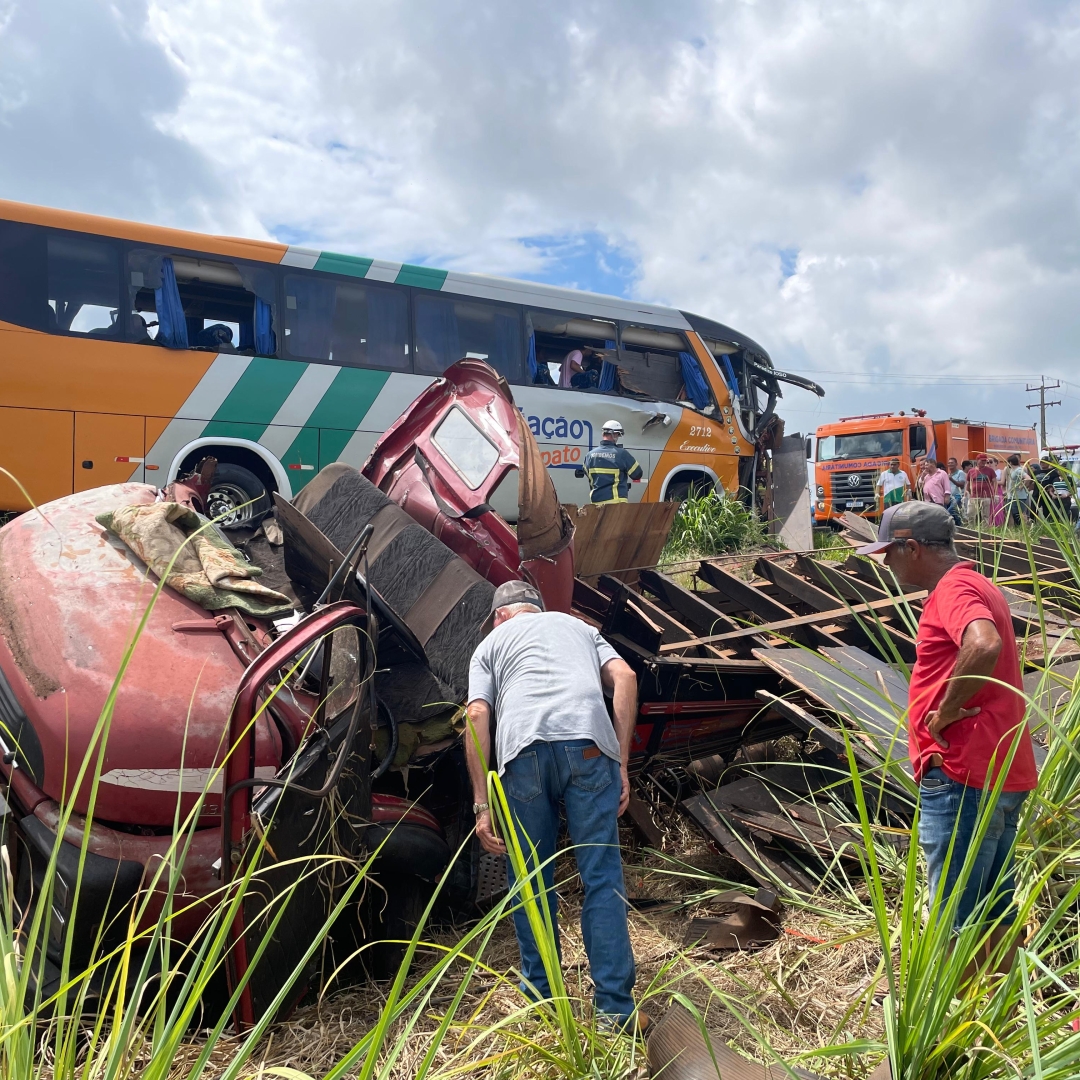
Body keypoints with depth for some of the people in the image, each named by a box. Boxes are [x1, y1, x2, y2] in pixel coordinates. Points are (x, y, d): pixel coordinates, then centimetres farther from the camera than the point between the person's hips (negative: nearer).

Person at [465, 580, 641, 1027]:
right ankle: (616, 1011, 9)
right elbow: (624, 677, 13)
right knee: (602, 879, 8)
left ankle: (540, 1005, 25)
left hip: (522, 748, 0)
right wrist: (622, 765, 11)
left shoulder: (491, 643, 27)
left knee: (532, 883, 15)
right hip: (588, 744, 1)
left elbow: (477, 716, 10)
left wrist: (482, 804, 7)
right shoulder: (578, 626, 32)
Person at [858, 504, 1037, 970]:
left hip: (962, 778, -10)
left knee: (955, 918, 0)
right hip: (1003, 773, 10)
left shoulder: (955, 588, -15)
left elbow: (984, 646, -35)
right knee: (996, 913, 18)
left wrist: (945, 710, -23)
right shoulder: (979, 587, 18)